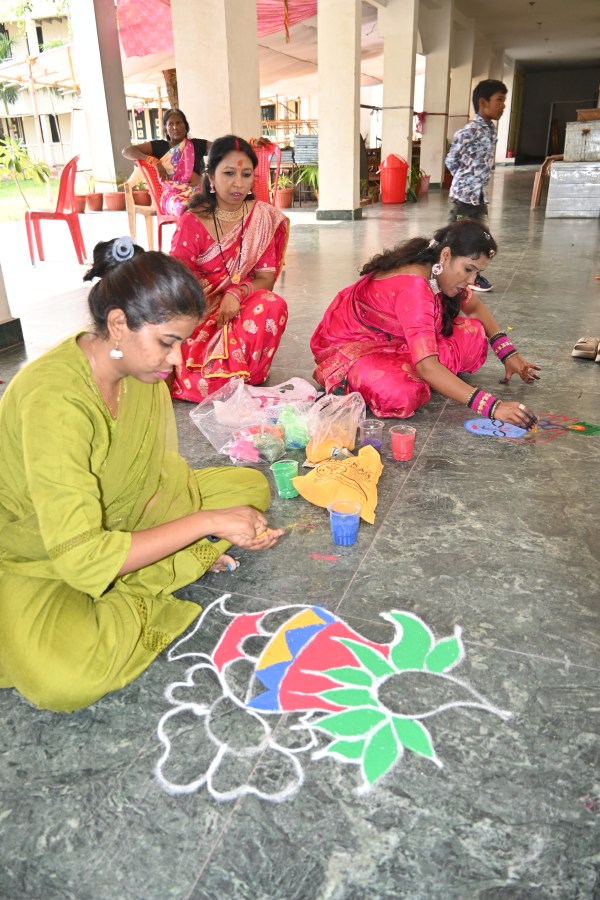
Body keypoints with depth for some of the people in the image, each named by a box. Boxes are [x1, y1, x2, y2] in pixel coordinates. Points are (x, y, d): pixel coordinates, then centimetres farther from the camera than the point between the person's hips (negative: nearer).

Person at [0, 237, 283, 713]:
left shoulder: (140, 367, -10)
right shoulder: (55, 400, -33)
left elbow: (156, 473, -1)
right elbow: (81, 558, -35)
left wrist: (192, 536, -17)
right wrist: (206, 521, -31)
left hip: (118, 521, 8)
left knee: (249, 485, 0)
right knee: (70, 677, -36)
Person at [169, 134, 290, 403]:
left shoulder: (264, 217, 0)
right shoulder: (192, 222, -5)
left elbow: (266, 278, -4)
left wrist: (238, 292, -24)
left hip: (241, 308, 2)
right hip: (200, 311, -2)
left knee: (273, 305, -33)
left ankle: (244, 379, -12)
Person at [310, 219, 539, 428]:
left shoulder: (437, 270, -5)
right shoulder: (413, 287, -31)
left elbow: (475, 307, 13)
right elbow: (426, 366, -39)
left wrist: (508, 352, -2)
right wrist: (491, 406, -41)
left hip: (393, 340, 9)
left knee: (473, 336, -4)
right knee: (404, 395, -38)